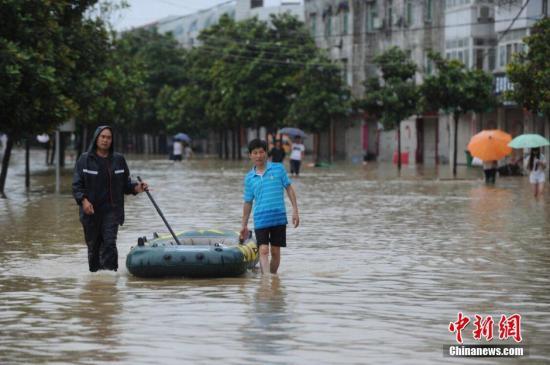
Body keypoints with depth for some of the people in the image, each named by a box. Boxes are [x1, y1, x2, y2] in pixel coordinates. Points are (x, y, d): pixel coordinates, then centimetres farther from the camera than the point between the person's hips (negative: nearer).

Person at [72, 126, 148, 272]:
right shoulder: (85, 160, 0)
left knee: (109, 243, -14)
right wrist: (83, 200, -21)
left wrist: (136, 188, -8)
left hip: (111, 210, 0)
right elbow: (77, 185, -4)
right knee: (93, 246, 8)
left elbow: (125, 184, 13)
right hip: (91, 210, 0)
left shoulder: (119, 160, 8)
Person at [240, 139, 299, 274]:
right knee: (263, 250, -12)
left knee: (275, 251, 7)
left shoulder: (278, 169, 2)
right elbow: (248, 202, 14)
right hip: (261, 220, 0)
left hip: (279, 217, 0)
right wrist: (244, 225, 16)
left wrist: (295, 211, -2)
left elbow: (289, 188, 6)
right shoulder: (249, 178, 7)